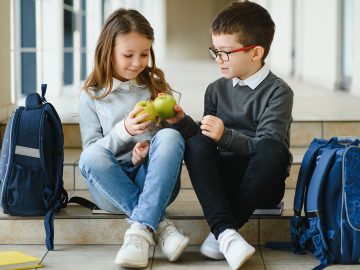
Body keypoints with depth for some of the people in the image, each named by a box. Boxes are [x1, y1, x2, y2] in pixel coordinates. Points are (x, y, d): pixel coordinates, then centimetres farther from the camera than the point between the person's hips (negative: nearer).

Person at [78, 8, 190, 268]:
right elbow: (92, 150, 0)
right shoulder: (92, 95, 5)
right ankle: (159, 223, -31)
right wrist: (123, 131, -18)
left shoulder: (156, 86, 9)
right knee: (90, 157, -32)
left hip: (156, 183, 1)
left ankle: (141, 229, -37)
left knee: (171, 136, -29)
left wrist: (148, 152, -15)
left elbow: (170, 142, 7)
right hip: (112, 186, 0)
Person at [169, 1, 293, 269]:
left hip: (262, 185, -4)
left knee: (273, 150, -34)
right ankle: (226, 232, -38)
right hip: (223, 179, 4)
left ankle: (219, 233, -29)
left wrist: (226, 136, -28)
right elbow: (207, 139, 10)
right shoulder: (217, 90, 9)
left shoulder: (278, 92, -6)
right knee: (196, 144, -24)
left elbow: (266, 146, -17)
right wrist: (183, 122, -7)